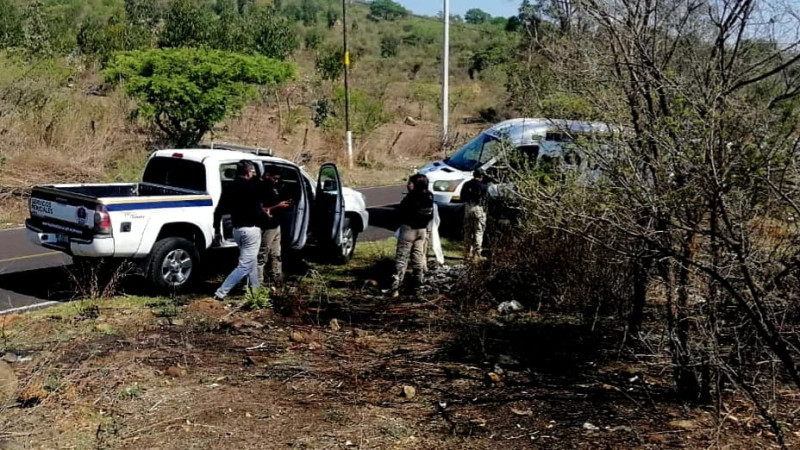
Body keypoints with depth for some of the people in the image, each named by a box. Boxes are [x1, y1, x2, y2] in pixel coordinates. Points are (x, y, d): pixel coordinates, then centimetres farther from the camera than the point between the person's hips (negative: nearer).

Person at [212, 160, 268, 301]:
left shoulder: (231, 188, 9)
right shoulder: (252, 187, -13)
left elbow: (218, 211, 10)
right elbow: (256, 211, -20)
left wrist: (216, 230, 19)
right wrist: (265, 216, 2)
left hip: (237, 230, 8)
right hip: (251, 229, -8)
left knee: (251, 261, 25)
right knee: (245, 265, -5)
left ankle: (255, 289, 33)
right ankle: (221, 293, -10)